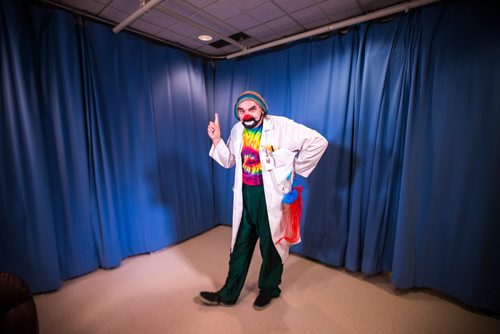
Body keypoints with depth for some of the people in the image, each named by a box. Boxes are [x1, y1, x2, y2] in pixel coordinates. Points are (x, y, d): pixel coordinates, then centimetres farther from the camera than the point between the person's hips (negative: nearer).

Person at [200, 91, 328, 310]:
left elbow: (319, 141, -14)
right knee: (240, 245, 16)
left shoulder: (282, 126, -15)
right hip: (246, 196, 5)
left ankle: (269, 289, 42)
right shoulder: (238, 130, 3)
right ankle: (229, 293, 35)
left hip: (271, 196, -4)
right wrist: (216, 140, -7)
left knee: (271, 246, 15)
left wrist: (296, 168, -10)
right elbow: (229, 161, 8)